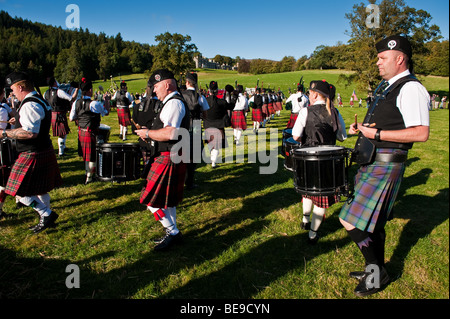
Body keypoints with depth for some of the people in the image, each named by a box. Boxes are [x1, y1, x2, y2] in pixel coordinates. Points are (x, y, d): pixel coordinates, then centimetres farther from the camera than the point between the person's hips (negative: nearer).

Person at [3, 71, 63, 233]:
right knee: (40, 189, 19)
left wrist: (6, 133, -21)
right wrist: (20, 121, 21)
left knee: (21, 191, -1)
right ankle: (47, 219, 29)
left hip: (33, 155, -10)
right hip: (45, 151, 10)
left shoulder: (29, 105, -20)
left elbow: (31, 132, -29)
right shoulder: (40, 100, 12)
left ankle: (47, 214, 5)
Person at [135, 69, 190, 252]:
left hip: (169, 158, -11)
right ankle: (172, 233, 29)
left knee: (152, 199, -4)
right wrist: (150, 134, 11)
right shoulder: (174, 102, 18)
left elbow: (170, 133, -29)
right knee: (167, 198, 18)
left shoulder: (174, 103, -16)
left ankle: (173, 233, 7)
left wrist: (148, 133, -15)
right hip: (173, 156, 11)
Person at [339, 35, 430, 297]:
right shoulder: (387, 85, 15)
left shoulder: (411, 89, -15)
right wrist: (361, 128, 9)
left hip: (385, 165, -10)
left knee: (352, 221, -9)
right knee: (372, 221, 18)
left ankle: (378, 274, 10)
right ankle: (376, 270, 34)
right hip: (372, 161, 10)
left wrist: (376, 134, -23)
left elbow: (421, 133, -25)